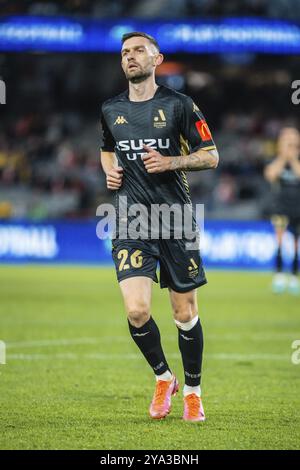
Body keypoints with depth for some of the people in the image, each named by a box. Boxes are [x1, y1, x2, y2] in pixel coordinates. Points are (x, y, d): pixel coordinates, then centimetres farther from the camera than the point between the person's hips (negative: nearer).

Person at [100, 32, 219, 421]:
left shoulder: (179, 105, -2)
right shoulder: (110, 110, 10)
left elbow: (210, 156, 1)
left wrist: (171, 162, -14)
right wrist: (109, 172, 8)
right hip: (131, 219, 2)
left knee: (186, 313, 3)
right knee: (137, 310, -14)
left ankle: (192, 390, 22)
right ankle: (163, 377, 11)